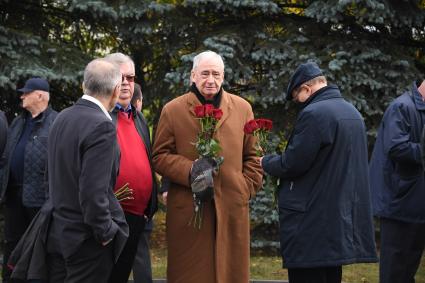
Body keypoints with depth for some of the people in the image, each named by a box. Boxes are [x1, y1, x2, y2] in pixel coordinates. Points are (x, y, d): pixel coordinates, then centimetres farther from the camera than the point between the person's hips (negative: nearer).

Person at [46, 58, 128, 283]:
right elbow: (93, 191, -24)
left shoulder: (62, 118, 6)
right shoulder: (101, 127, -19)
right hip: (87, 239, -8)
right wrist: (106, 232, -13)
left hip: (57, 232, 8)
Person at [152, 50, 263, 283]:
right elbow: (160, 156, 3)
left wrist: (247, 188, 3)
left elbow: (252, 156, 16)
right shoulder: (172, 110, 4)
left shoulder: (242, 108, 12)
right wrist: (190, 170, -13)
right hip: (187, 209, -2)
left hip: (232, 207, 2)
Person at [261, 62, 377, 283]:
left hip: (312, 224, -9)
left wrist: (266, 162, 3)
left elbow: (291, 164, -17)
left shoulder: (313, 114, -16)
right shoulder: (353, 113, 13)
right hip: (343, 220, 9)